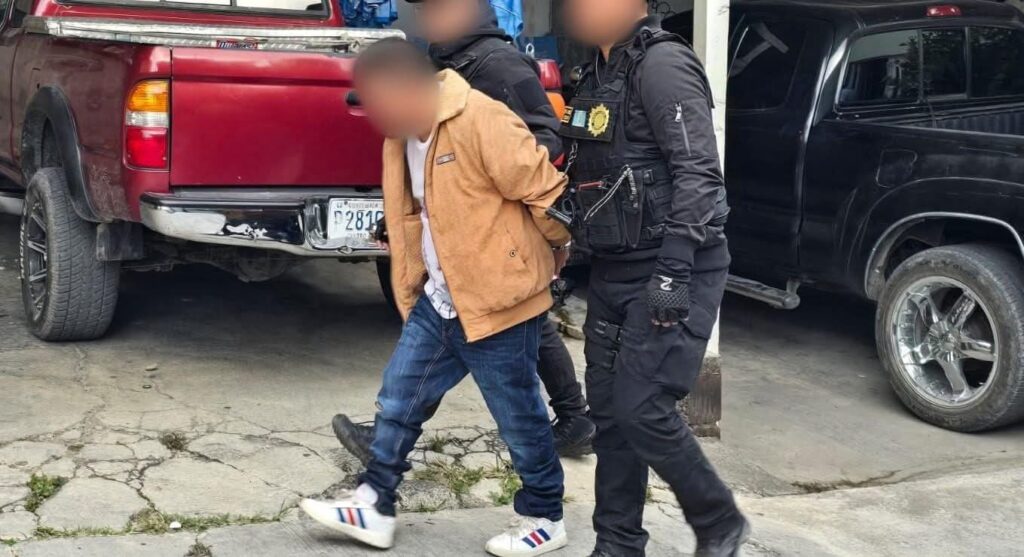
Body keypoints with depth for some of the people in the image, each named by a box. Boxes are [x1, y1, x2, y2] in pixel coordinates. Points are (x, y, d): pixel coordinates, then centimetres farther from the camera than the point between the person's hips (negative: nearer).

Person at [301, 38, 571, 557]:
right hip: (437, 301, 8)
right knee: (398, 399, 11)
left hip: (498, 300, -8)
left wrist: (571, 252, -4)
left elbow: (544, 190, -19)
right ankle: (374, 507, 24)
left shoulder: (482, 122, -23)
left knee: (518, 417, 6)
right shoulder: (402, 137, 6)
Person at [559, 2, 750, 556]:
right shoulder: (598, 72, 14)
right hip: (614, 268, 9)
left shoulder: (662, 62, -13)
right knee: (608, 408, 10)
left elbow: (698, 173, -19)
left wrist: (673, 271, -25)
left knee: (642, 409, -10)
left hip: (671, 267, -9)